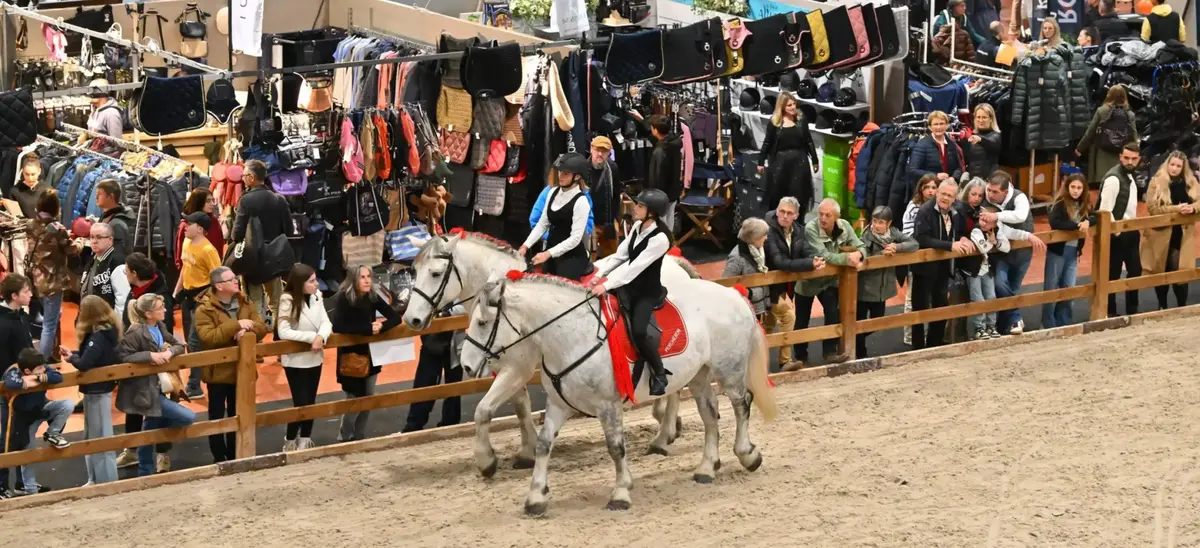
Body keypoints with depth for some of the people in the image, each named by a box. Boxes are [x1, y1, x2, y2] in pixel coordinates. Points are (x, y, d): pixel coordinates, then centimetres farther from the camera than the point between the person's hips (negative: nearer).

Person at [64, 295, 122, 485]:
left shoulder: (98, 336, -24)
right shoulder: (107, 331, 4)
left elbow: (84, 364, -30)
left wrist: (71, 358, -11)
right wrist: (73, 354, 2)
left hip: (97, 390, -10)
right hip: (100, 388, 10)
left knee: (100, 438, -1)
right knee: (92, 437, 18)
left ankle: (106, 483, 6)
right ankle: (96, 479, 26)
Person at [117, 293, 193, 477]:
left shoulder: (160, 327, 5)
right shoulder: (136, 333, -21)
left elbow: (179, 345, 10)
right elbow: (123, 356, -25)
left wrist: (170, 352, -14)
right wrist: (150, 355, -29)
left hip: (154, 388, 9)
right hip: (143, 391, -9)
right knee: (188, 417, -10)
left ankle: (146, 473, 29)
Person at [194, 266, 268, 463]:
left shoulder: (244, 302, 4)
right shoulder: (204, 309, -15)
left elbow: (261, 327, -1)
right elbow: (208, 337, -28)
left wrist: (248, 332, -24)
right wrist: (236, 325, -29)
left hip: (241, 370, 5)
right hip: (218, 371, -5)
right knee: (217, 417, 3)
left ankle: (234, 457, 26)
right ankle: (219, 460, 12)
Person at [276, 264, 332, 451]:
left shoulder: (317, 296, -5)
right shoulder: (288, 300, -20)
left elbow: (326, 322, -6)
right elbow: (283, 332, -25)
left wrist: (321, 337, -27)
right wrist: (312, 337, -27)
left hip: (314, 358, 5)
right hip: (296, 361, -5)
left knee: (310, 402, 15)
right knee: (301, 403, -3)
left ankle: (305, 441, 30)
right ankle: (290, 443, 17)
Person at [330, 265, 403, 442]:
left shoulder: (373, 298, -2)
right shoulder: (342, 299, -17)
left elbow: (396, 317, -3)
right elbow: (338, 327, -31)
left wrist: (381, 326, -24)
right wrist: (368, 329, -32)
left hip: (370, 354, 6)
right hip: (351, 356, -6)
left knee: (368, 398, 11)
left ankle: (359, 437, 25)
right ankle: (344, 439, 13)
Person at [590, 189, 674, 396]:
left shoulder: (660, 238, -23)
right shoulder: (638, 226, 2)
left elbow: (636, 266, -27)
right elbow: (620, 255, 8)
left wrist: (607, 285, -30)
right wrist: (600, 274, -5)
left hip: (648, 292, -8)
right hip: (630, 286, 8)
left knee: (638, 331, -26)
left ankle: (659, 373, -5)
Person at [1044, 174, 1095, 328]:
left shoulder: (1084, 205, 7)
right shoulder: (1060, 203, -13)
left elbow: (1095, 217, 4)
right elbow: (1054, 223, -26)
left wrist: (1087, 222, -18)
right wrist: (1077, 225, -27)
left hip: (1073, 251, 6)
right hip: (1058, 250, -6)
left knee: (1068, 288, 9)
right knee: (1051, 287, 1)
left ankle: (1063, 323, 18)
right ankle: (1048, 325, 7)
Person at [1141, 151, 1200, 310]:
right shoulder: (1157, 182, -8)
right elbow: (1152, 208, -16)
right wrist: (1176, 209, -25)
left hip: (1182, 235, 2)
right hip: (1161, 235, -1)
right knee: (1160, 272, 9)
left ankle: (1182, 307, 9)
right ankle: (1162, 306, 24)